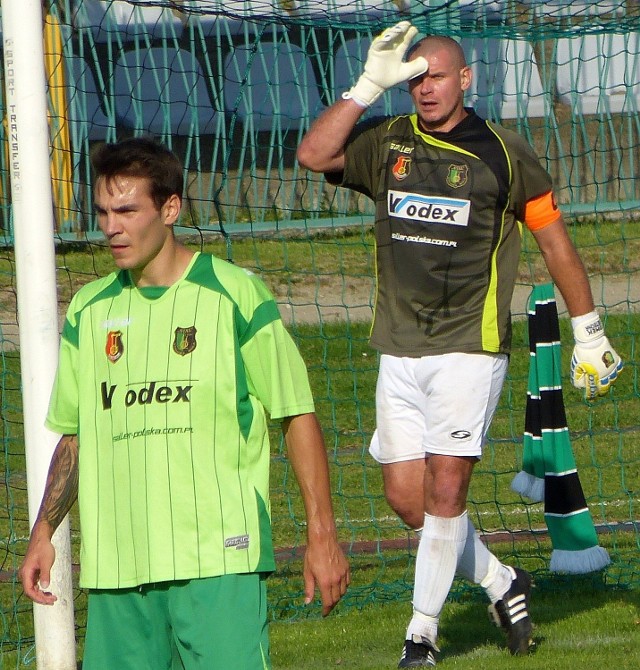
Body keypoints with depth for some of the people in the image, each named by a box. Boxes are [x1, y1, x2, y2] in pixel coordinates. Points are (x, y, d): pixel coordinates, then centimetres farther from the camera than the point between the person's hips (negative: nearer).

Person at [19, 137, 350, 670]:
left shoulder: (235, 296, -2)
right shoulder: (89, 311, 12)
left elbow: (298, 416, 1)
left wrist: (322, 533, -4)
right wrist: (43, 532, 11)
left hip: (218, 560, -5)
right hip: (116, 563, 5)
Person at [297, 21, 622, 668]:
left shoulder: (503, 152, -1)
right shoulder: (387, 143, 6)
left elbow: (555, 241, 6)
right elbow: (313, 154, -10)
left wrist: (588, 336, 8)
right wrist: (370, 83, -14)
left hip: (469, 347, -4)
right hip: (399, 349, 4)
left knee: (445, 489, -10)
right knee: (406, 497, 3)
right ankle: (500, 584, 23)